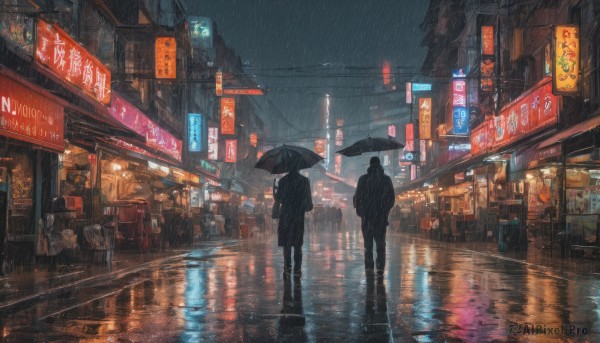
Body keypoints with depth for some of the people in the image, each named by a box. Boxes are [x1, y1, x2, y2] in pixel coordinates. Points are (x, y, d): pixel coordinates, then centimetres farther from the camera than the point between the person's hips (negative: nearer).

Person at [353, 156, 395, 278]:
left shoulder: (363, 179, -3)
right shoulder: (386, 179, 1)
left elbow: (357, 197, -2)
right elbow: (392, 198, 3)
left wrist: (359, 210, 12)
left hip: (367, 216, 0)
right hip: (381, 216, 1)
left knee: (368, 243, 6)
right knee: (380, 243, 6)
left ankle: (369, 268, 1)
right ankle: (380, 268, -4)